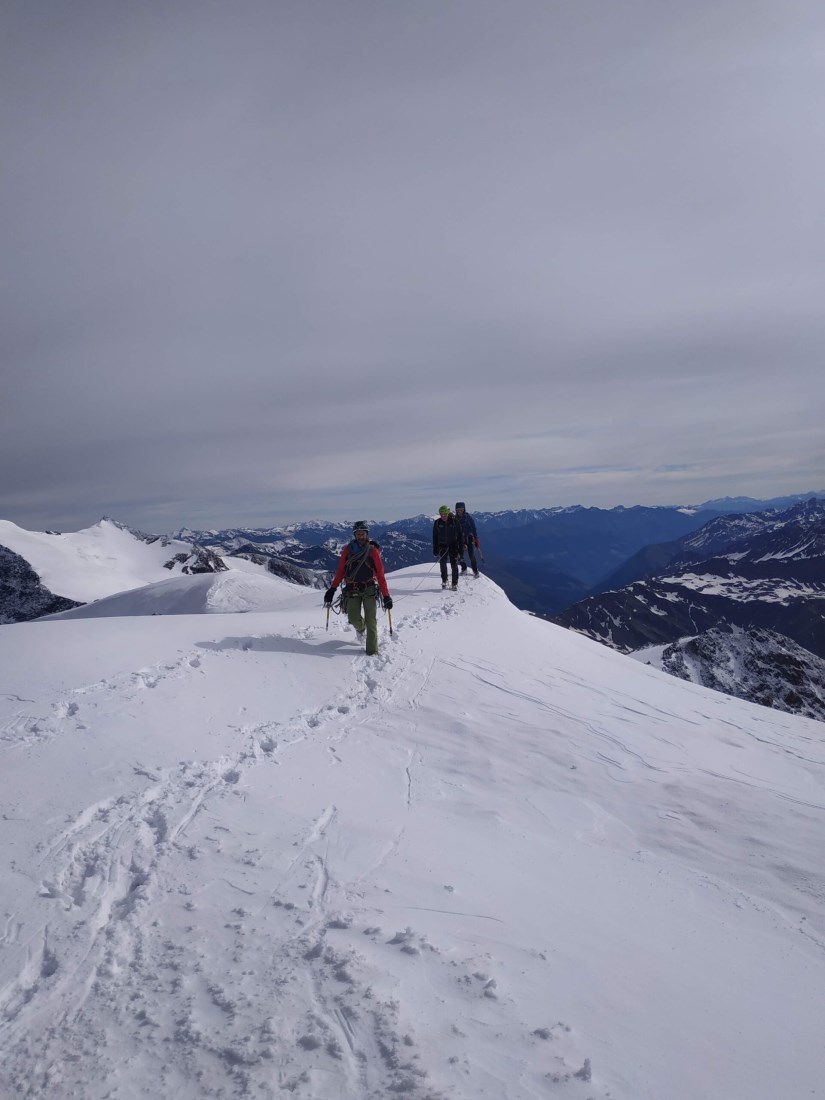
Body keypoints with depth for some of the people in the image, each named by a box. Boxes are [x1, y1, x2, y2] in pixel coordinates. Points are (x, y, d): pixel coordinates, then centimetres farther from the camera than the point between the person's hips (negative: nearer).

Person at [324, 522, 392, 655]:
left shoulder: (373, 551, -1)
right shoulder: (348, 550, 4)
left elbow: (380, 574, -2)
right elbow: (340, 571, 8)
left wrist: (386, 595, -5)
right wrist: (332, 589, 1)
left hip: (369, 588, -1)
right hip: (352, 589, 1)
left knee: (370, 620, -9)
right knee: (354, 619, -7)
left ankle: (372, 650, -2)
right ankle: (360, 627, 30)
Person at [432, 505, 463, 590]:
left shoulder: (454, 521, -9)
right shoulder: (437, 523, -4)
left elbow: (460, 535, -3)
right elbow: (435, 537, 2)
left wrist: (461, 547, -6)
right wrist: (435, 549, 0)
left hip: (453, 546, -2)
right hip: (442, 546, 2)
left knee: (454, 564, -5)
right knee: (442, 564, 3)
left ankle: (455, 583, 5)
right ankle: (444, 580, 24)